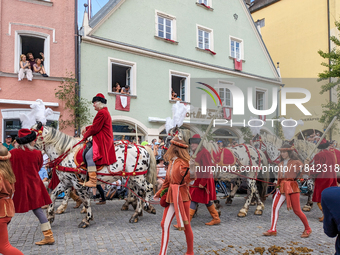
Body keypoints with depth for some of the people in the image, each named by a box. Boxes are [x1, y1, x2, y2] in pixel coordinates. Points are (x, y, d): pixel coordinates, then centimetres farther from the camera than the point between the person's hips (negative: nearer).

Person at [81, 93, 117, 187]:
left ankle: (93, 181, -17)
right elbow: (96, 125, 25)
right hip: (106, 140, 11)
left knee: (89, 155, -17)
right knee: (89, 155, 15)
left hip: (102, 141, -11)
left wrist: (85, 135, -3)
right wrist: (86, 128, 13)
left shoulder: (102, 112, -15)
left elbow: (95, 128, -17)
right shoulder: (105, 111, 20)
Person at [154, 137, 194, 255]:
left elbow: (185, 181, -13)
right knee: (164, 224, 9)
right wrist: (159, 193, 23)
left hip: (182, 197, -8)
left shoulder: (182, 163, -16)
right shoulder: (172, 162, 9)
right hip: (171, 196, 8)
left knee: (186, 226, 7)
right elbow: (167, 180, 18)